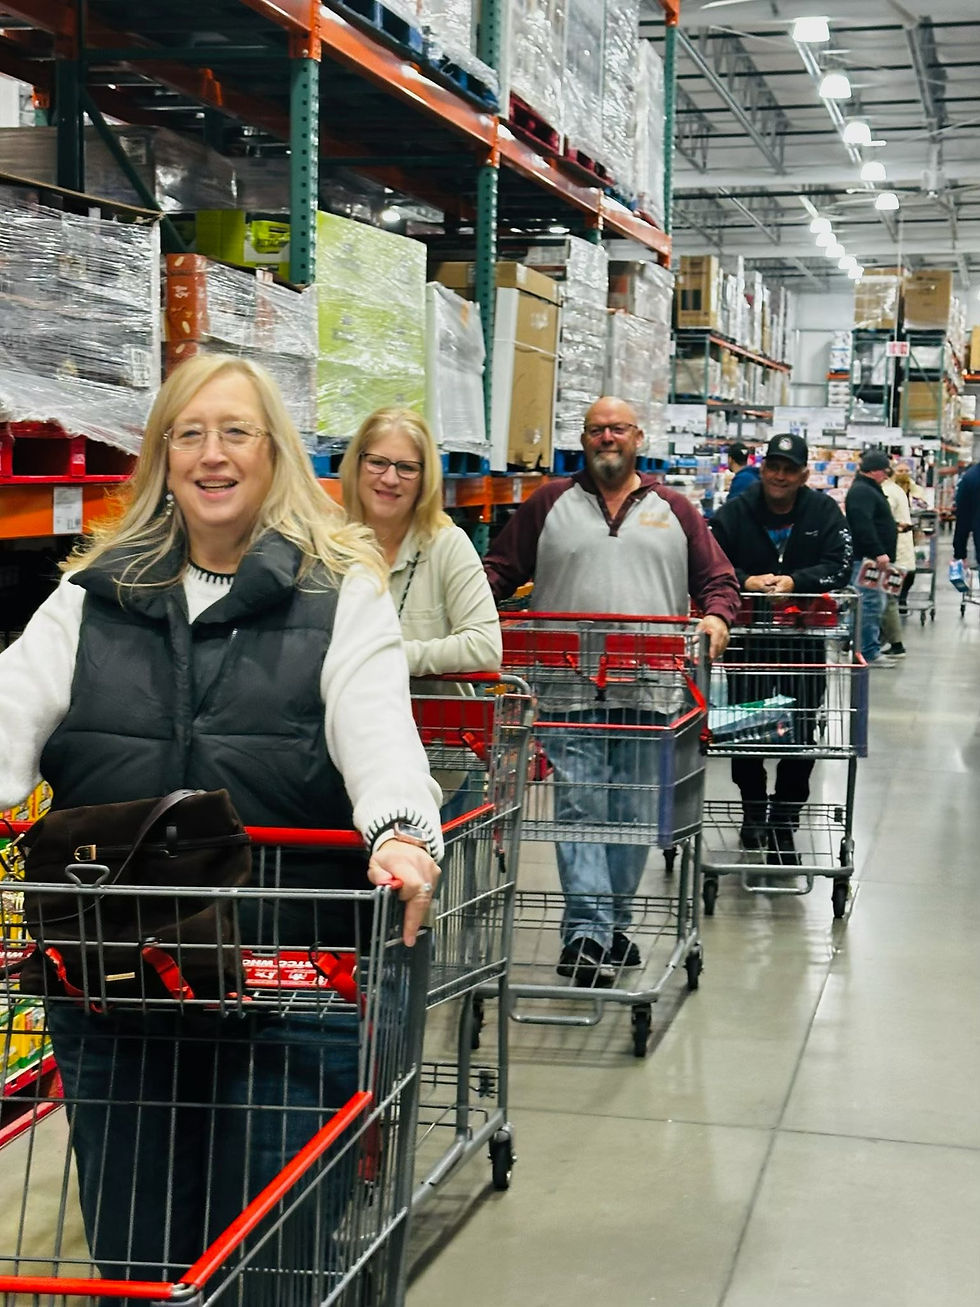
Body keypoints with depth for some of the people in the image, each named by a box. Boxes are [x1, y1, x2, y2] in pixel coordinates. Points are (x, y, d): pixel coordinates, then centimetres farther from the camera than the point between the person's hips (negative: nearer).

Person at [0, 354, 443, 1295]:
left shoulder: (341, 590, 4)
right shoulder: (94, 593, 12)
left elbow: (376, 724, -12)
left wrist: (400, 830, -33)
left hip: (290, 978, -2)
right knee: (130, 1240, 12)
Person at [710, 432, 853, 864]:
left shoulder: (824, 512, 0)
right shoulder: (735, 512, -1)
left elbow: (839, 565, -8)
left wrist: (794, 581, -24)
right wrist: (745, 581, -24)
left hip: (804, 641, 0)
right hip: (746, 640, 0)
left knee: (801, 733, 2)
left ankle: (783, 822, 15)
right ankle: (753, 812, 29)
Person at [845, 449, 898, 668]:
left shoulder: (869, 490, 22)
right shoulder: (862, 492, -13)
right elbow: (863, 525, -25)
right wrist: (878, 553, -27)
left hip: (872, 559, 11)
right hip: (866, 559, -11)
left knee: (873, 605, 13)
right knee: (871, 604, -11)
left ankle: (872, 650, 18)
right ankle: (869, 652, -10)